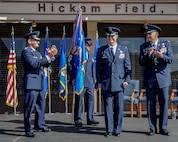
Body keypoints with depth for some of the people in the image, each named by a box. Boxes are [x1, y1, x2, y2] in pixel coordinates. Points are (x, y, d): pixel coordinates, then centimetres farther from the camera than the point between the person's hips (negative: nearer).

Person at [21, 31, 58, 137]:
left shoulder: (36, 52, 19)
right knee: (29, 107, -6)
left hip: (39, 83, 10)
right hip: (31, 84, -10)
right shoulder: (26, 51, -10)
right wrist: (48, 56, -24)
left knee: (41, 104, 18)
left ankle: (40, 124, 32)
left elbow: (45, 64, 20)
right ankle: (28, 130, 0)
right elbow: (34, 64, -23)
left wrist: (52, 56, 5)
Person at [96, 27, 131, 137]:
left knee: (119, 107, 2)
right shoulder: (101, 50, 8)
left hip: (119, 82, 0)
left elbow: (128, 67, 8)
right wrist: (99, 81, 2)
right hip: (106, 83, 0)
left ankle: (117, 129, 12)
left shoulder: (124, 50, 9)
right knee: (108, 107, 1)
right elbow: (98, 67, 8)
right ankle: (109, 129, 9)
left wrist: (127, 80, -2)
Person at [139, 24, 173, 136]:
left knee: (164, 103, 0)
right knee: (151, 104, 3)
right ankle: (152, 128, 11)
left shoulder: (166, 44, 6)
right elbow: (141, 63, 1)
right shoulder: (144, 46, 7)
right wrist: (148, 56, -18)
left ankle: (163, 128, 9)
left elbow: (170, 59, -4)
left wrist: (162, 56, -24)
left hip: (163, 78, 0)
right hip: (150, 79, 1)